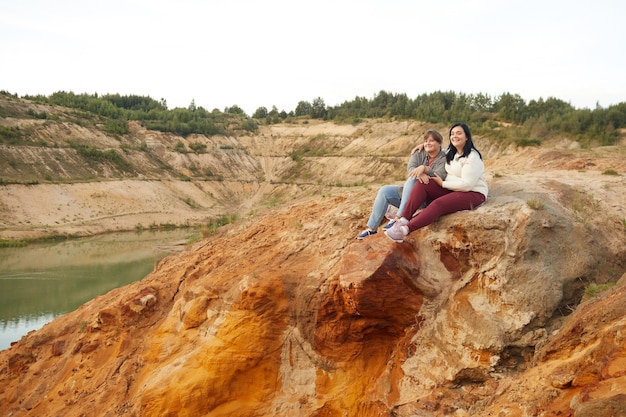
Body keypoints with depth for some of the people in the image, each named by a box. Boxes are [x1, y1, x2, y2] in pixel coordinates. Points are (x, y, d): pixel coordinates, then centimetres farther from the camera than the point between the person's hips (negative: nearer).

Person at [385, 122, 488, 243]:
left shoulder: (472, 157, -15)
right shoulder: (451, 153, 13)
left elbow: (467, 184, -21)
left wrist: (443, 183, -12)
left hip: (472, 193, -8)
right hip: (452, 189, 8)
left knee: (438, 204, -34)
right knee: (422, 184, -14)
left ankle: (405, 230, -43)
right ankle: (404, 220, -28)